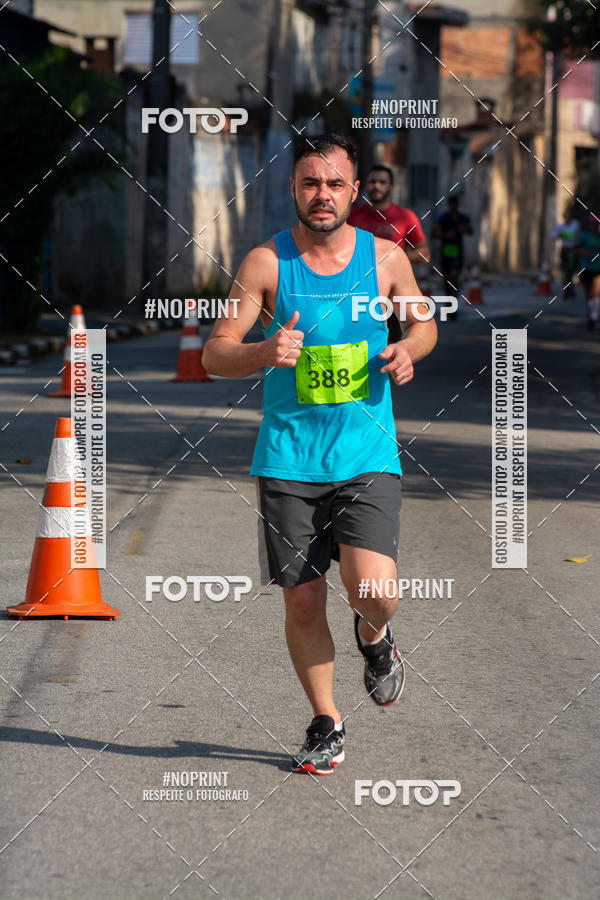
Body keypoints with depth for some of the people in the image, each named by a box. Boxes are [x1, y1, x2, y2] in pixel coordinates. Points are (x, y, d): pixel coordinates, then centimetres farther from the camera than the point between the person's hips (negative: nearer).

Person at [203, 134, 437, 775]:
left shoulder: (385, 258, 2)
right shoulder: (266, 263, -3)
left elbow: (423, 323, 19)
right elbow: (214, 354, -3)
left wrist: (409, 350, -5)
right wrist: (264, 352, -23)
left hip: (367, 457, 0)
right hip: (288, 459, 0)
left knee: (373, 592, -18)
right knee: (302, 602, 4)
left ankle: (373, 638, 19)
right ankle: (326, 723, 26)